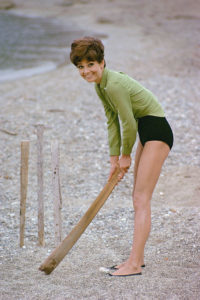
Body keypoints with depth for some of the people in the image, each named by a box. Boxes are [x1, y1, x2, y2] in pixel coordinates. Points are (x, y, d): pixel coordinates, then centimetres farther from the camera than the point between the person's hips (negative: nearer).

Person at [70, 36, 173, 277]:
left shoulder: (114, 85, -23)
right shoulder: (100, 86, 6)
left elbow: (128, 123, -18)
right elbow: (112, 122, 12)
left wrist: (126, 155, -3)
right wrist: (114, 160, 11)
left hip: (157, 133, -10)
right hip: (147, 134, 10)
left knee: (141, 198, -12)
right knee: (138, 197, 14)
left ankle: (134, 265, -11)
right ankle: (138, 257, 22)